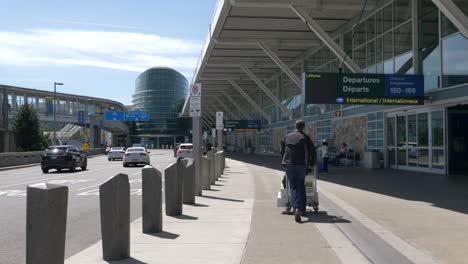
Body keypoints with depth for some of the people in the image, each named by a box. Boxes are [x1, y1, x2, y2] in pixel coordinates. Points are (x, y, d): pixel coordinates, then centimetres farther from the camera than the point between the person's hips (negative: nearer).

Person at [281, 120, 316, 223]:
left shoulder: (287, 136, 13)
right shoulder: (305, 137, 4)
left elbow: (282, 151, 17)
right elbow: (312, 152, 3)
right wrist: (311, 165, 13)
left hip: (289, 164, 1)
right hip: (301, 165, -1)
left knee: (293, 187, 3)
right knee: (301, 187, 11)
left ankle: (296, 208, -14)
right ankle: (302, 209, 8)